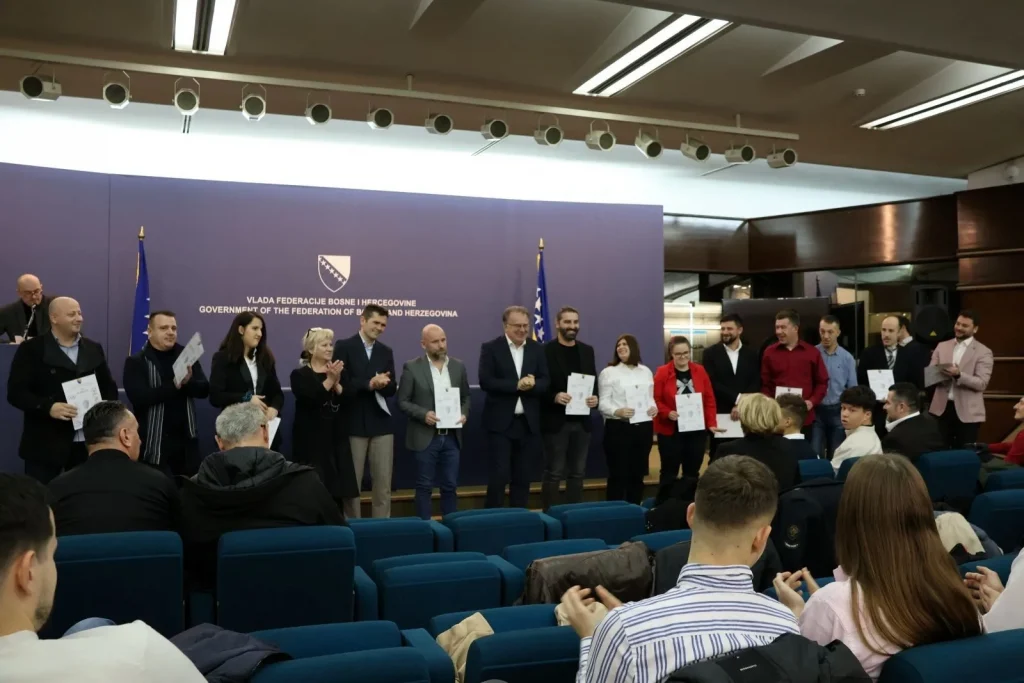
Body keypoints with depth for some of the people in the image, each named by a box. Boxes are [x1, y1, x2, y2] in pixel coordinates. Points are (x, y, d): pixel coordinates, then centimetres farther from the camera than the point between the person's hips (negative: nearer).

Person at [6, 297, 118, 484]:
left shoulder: (94, 349, 13)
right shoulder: (32, 349, -1)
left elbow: (109, 386, 18)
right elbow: (16, 391, -7)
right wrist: (48, 407, -23)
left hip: (88, 442, 4)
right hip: (46, 443, -4)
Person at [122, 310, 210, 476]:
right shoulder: (136, 362, -3)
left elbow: (204, 390, 0)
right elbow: (139, 398, -16)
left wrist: (188, 382, -21)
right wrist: (174, 385, -23)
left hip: (187, 438, 4)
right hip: (154, 441, -3)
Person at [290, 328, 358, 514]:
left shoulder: (338, 371, 10)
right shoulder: (300, 374, -3)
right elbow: (309, 400, -18)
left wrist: (336, 382, -15)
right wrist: (329, 380, -21)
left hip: (336, 438, 4)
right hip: (311, 440, -4)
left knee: (337, 487, 7)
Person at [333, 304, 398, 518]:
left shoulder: (386, 351, 13)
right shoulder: (343, 347, -1)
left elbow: (392, 389, 7)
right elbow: (342, 384, -11)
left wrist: (381, 383, -14)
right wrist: (369, 384, -18)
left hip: (381, 423, 4)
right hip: (354, 423, -4)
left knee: (384, 482, 5)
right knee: (352, 482, 4)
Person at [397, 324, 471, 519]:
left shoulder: (458, 366, 7)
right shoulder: (412, 367, -4)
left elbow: (466, 397, 14)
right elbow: (403, 401, -4)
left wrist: (464, 414, -5)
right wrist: (423, 414, -19)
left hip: (451, 437, 3)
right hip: (425, 437, -3)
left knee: (450, 486, 9)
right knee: (424, 487, 5)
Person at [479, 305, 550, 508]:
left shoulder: (538, 349, 9)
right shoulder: (491, 348, -2)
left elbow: (546, 383, 3)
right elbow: (486, 382, -12)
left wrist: (532, 384, -19)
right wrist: (516, 385, -19)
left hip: (529, 422, 4)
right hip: (500, 422, -4)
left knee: (523, 476, 9)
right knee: (499, 474, -3)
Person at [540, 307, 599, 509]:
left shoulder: (587, 350, 11)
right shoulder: (545, 350, -5)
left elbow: (594, 381, 13)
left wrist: (595, 397, -6)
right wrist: (554, 397, -23)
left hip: (581, 421, 5)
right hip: (556, 421, -5)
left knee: (577, 473, 11)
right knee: (553, 474, 0)